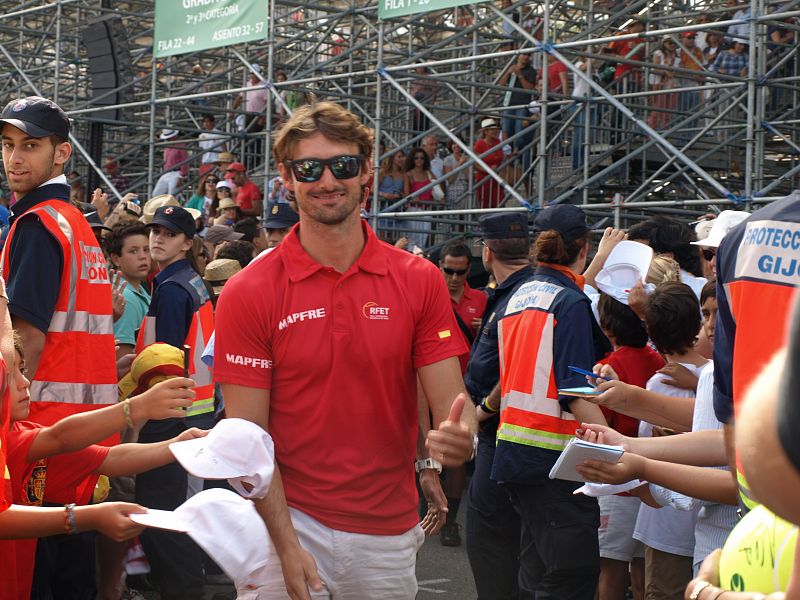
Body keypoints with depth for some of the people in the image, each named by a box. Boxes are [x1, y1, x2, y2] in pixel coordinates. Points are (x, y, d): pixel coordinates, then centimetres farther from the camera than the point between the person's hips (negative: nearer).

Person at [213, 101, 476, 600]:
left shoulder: (420, 282, -1)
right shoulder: (248, 293, -6)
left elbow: (451, 405, -2)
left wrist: (458, 438, -26)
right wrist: (287, 545, -16)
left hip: (388, 529, 2)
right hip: (288, 520, -2)